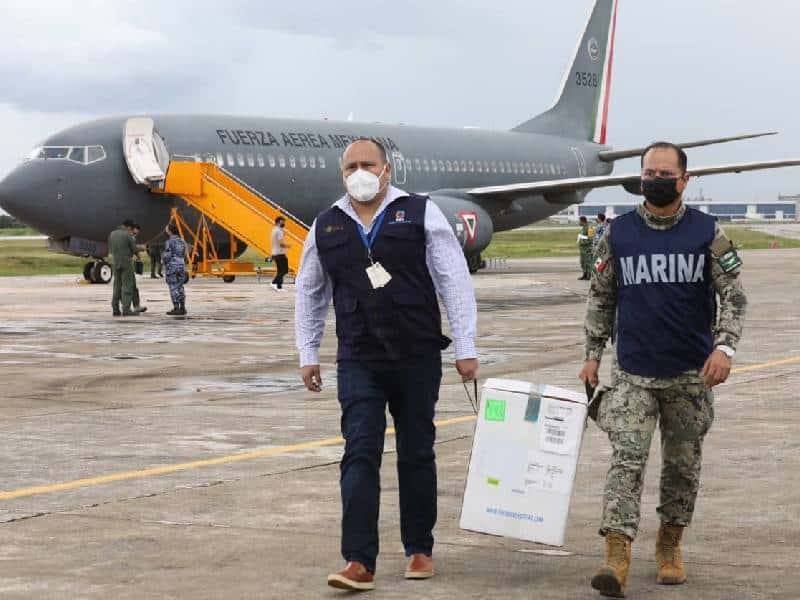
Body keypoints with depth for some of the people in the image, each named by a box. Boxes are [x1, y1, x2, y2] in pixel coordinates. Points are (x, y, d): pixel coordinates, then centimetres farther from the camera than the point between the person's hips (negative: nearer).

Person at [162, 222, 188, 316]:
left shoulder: (169, 242, -11)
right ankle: (182, 308, 10)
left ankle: (176, 309, -6)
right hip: (181, 266, 7)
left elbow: (167, 256, -14)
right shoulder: (182, 242, 11)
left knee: (174, 288, -4)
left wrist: (162, 256, 8)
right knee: (180, 288, 10)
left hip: (172, 267, -7)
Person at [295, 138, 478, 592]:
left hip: (418, 358, -1)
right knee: (360, 454, -7)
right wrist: (308, 354, 16)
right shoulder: (326, 228, 7)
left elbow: (455, 281, -2)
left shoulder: (420, 214, -2)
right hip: (358, 362, 1)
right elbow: (311, 294, 18)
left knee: (417, 454, 9)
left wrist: (466, 347, -5)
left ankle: (420, 550, 22)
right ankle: (359, 562, -9)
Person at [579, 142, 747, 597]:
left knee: (683, 465, 10)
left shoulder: (707, 232, -1)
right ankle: (617, 557, -18)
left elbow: (734, 295, -3)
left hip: (691, 374, 0)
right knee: (627, 461, -12)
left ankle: (670, 547, 27)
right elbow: (601, 299, 11)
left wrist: (724, 346, -17)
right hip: (634, 375, 0)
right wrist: (593, 355, 7)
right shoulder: (618, 234, 3)